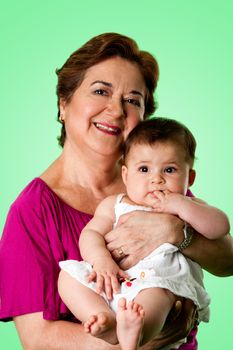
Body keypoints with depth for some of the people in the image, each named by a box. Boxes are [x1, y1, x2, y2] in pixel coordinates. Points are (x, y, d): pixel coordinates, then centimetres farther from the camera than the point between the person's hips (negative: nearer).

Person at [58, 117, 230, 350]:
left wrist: (181, 206, -7)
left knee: (156, 292, -36)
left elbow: (220, 227, 3)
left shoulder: (188, 207, 20)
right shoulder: (114, 205, 22)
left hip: (166, 281, -3)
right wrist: (101, 259, -14)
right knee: (68, 274, -17)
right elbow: (91, 233, 8)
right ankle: (107, 321, -37)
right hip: (112, 285, 3)